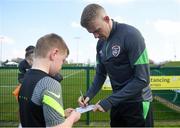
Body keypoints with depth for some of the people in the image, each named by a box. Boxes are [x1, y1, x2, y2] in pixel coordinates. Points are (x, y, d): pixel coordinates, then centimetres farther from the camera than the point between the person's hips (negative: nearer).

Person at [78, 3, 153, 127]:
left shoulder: (131, 35, -19)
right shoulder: (101, 44, 3)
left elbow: (142, 79, -23)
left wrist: (109, 101, -23)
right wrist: (89, 95, -8)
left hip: (137, 102, -6)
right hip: (118, 102, 6)